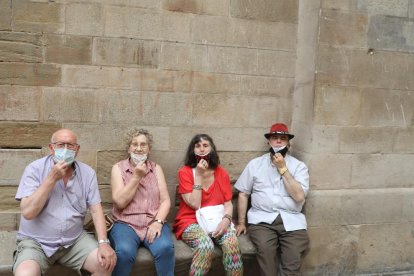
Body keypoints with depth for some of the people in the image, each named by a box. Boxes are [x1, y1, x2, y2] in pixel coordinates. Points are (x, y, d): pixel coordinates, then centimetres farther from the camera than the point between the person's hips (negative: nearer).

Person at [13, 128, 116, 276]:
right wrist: (52, 178, -22)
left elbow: (96, 210, -2)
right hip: (36, 242, -2)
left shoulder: (88, 173, 0)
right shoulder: (35, 169, -9)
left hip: (75, 240, 3)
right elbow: (28, 212, -17)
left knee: (106, 262, -15)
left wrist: (103, 243, -16)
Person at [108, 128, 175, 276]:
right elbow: (120, 202, -7)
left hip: (153, 223, 2)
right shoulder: (118, 168, 4)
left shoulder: (156, 168, 11)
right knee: (124, 252, -32)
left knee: (165, 248, -29)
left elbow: (165, 200, 3)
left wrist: (158, 222, -13)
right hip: (125, 224, -1)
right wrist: (137, 176, -10)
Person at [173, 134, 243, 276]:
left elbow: (228, 203, 3)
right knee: (206, 245, -34)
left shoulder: (221, 173, 7)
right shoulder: (185, 172, -3)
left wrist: (226, 219, -18)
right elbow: (195, 204, -11)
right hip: (191, 222, -2)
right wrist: (199, 175, -13)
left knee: (232, 242, -30)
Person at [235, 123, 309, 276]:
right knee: (265, 248, -29)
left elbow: (299, 196, -7)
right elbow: (243, 194, 10)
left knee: (294, 256, -25)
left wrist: (283, 168, -8)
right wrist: (241, 222, 3)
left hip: (291, 220, 0)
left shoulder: (299, 166, 6)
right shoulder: (255, 164, 9)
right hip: (262, 219, 0)